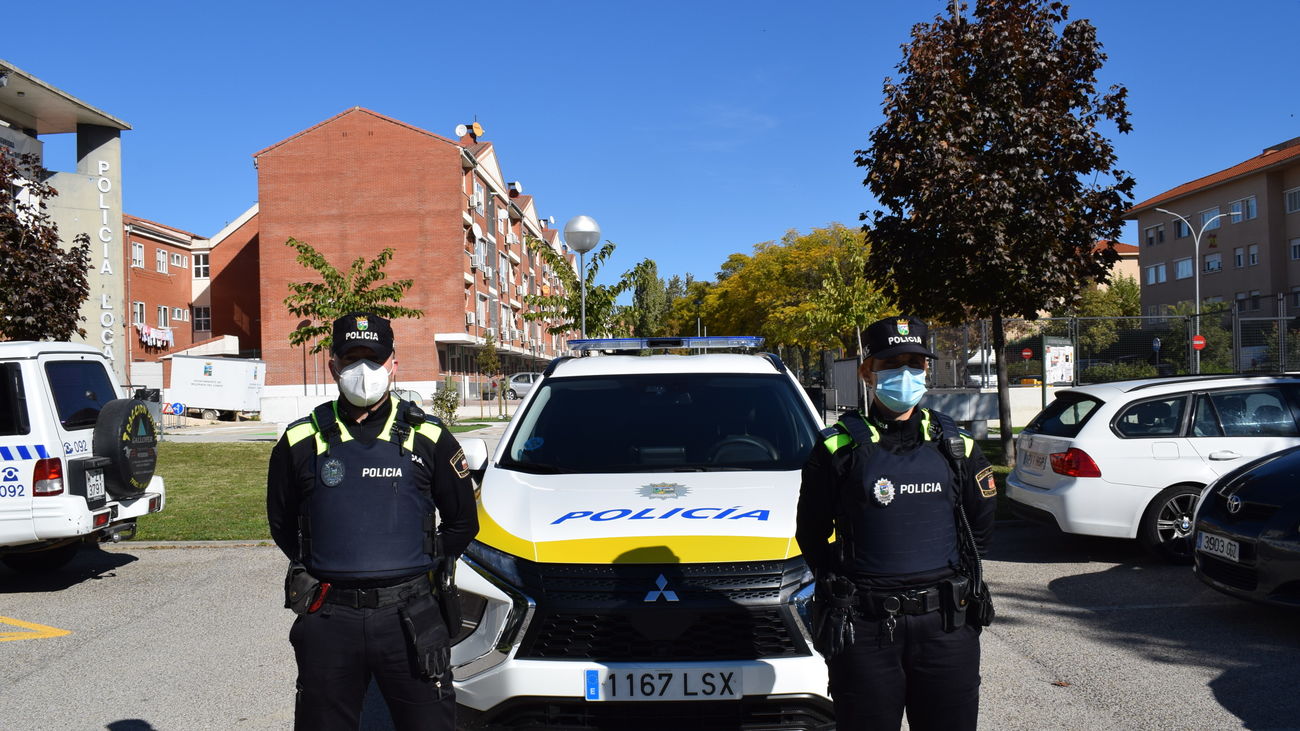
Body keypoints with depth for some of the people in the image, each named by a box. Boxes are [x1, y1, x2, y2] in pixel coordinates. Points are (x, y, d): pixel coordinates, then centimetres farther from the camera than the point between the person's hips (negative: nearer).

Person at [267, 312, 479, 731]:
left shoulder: (427, 437, 3)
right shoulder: (301, 441, 4)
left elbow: (463, 521, 11)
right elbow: (281, 524, 15)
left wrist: (425, 568, 7)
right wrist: (326, 571, 8)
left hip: (411, 618, -1)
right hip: (328, 621, 1)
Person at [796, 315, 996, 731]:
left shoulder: (955, 446, 7)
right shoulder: (839, 448, -3)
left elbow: (980, 525, 18)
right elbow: (811, 534, 5)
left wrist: (956, 578, 10)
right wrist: (838, 587, 0)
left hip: (947, 625, 3)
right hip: (864, 630, -2)